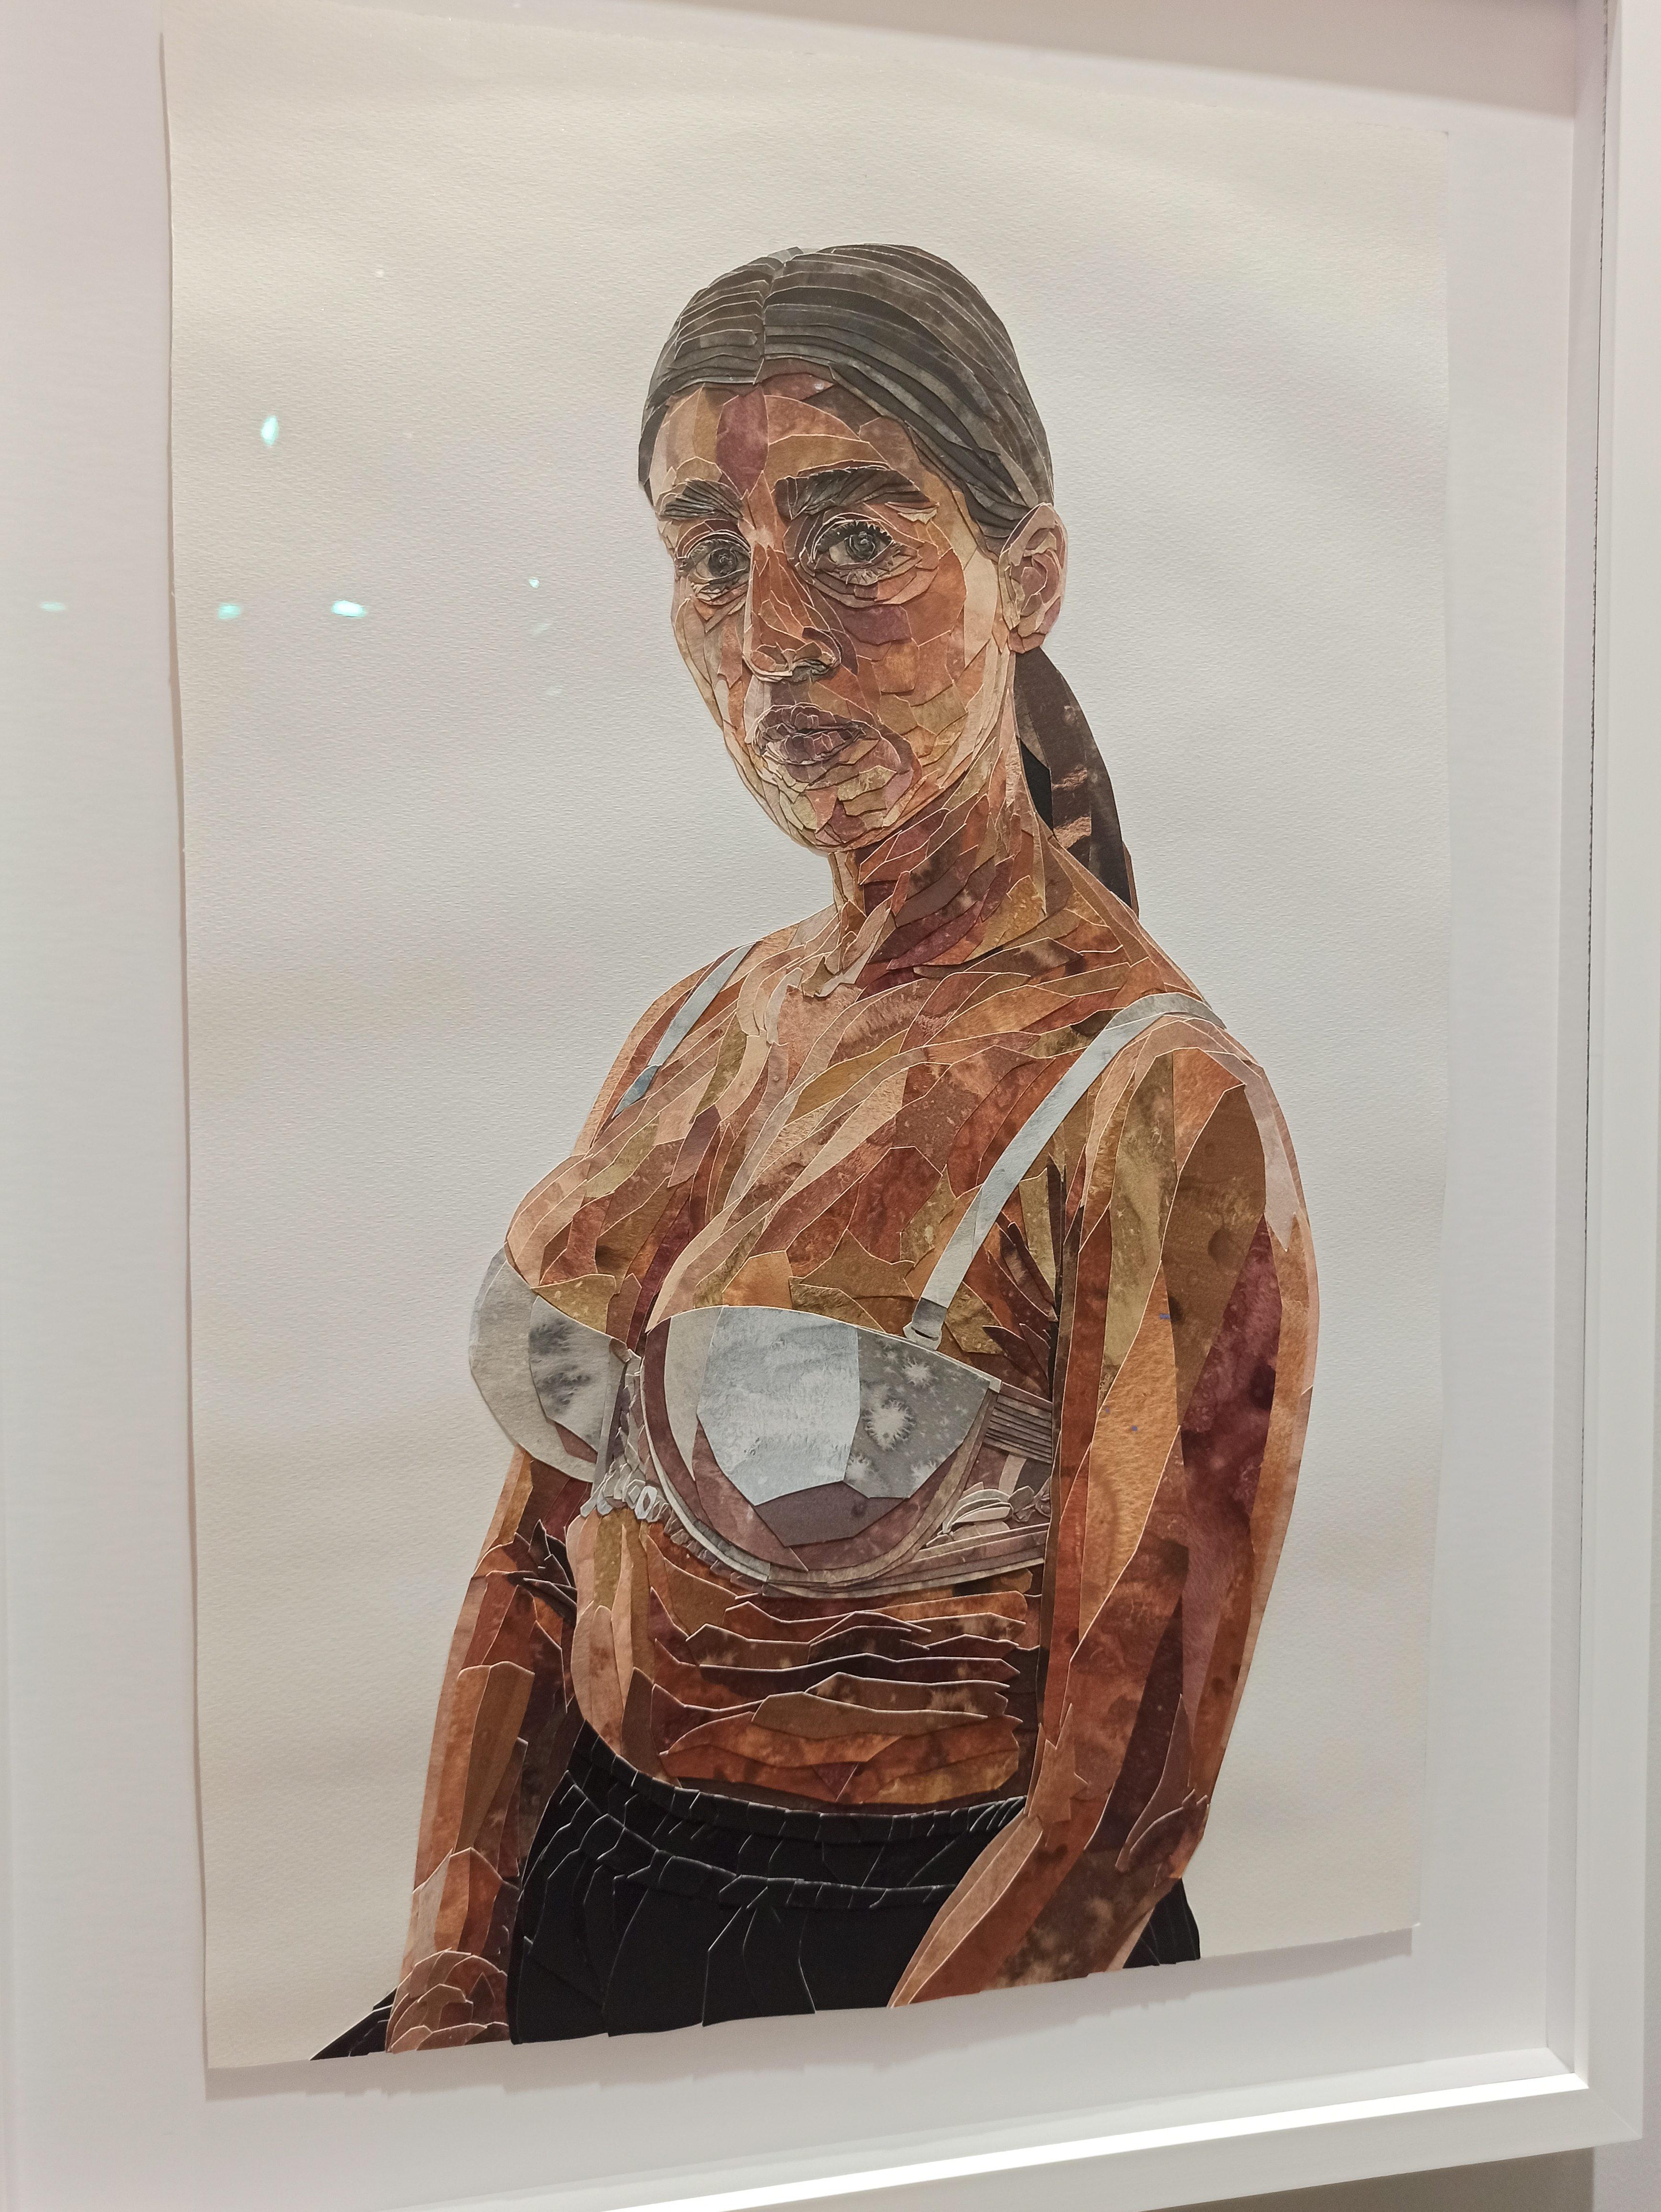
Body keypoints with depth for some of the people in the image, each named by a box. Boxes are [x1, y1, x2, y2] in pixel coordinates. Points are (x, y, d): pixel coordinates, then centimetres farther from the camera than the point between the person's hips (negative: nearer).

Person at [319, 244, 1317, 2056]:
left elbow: (1115, 1815, -15)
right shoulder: (694, 1035, 1)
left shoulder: (1159, 1109, -19)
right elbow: (536, 1566, 5)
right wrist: (443, 2002, -4)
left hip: (919, 1979, -4)